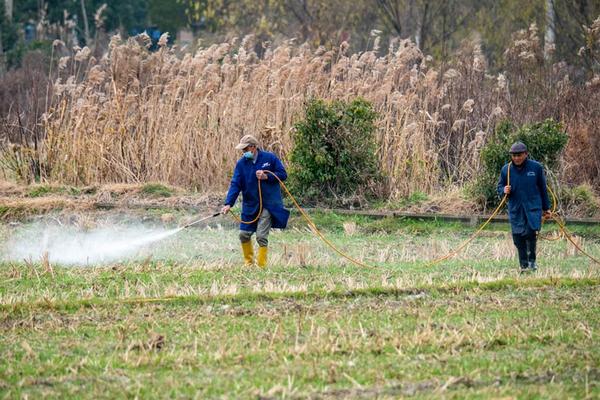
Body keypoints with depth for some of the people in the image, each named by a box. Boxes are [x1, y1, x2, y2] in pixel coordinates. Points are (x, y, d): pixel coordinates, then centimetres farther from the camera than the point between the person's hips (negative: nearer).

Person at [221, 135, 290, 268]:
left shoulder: (270, 158, -6)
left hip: (268, 205, -4)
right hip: (250, 205, 4)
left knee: (261, 236, -9)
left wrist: (266, 176, -17)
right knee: (244, 235, 4)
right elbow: (235, 184, -7)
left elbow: (283, 174, -1)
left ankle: (261, 265, 2)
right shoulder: (241, 163, -1)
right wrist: (228, 204, -19)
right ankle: (249, 262, 24)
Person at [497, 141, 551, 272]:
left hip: (533, 208, -2)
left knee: (531, 233, -16)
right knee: (518, 238, 0)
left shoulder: (536, 167, -1)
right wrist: (504, 191, -12)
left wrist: (546, 208, 12)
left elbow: (543, 188, 9)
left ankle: (532, 260, 4)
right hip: (515, 209, 2)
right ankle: (523, 265, 13)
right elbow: (499, 187, 13)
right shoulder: (506, 169, 2)